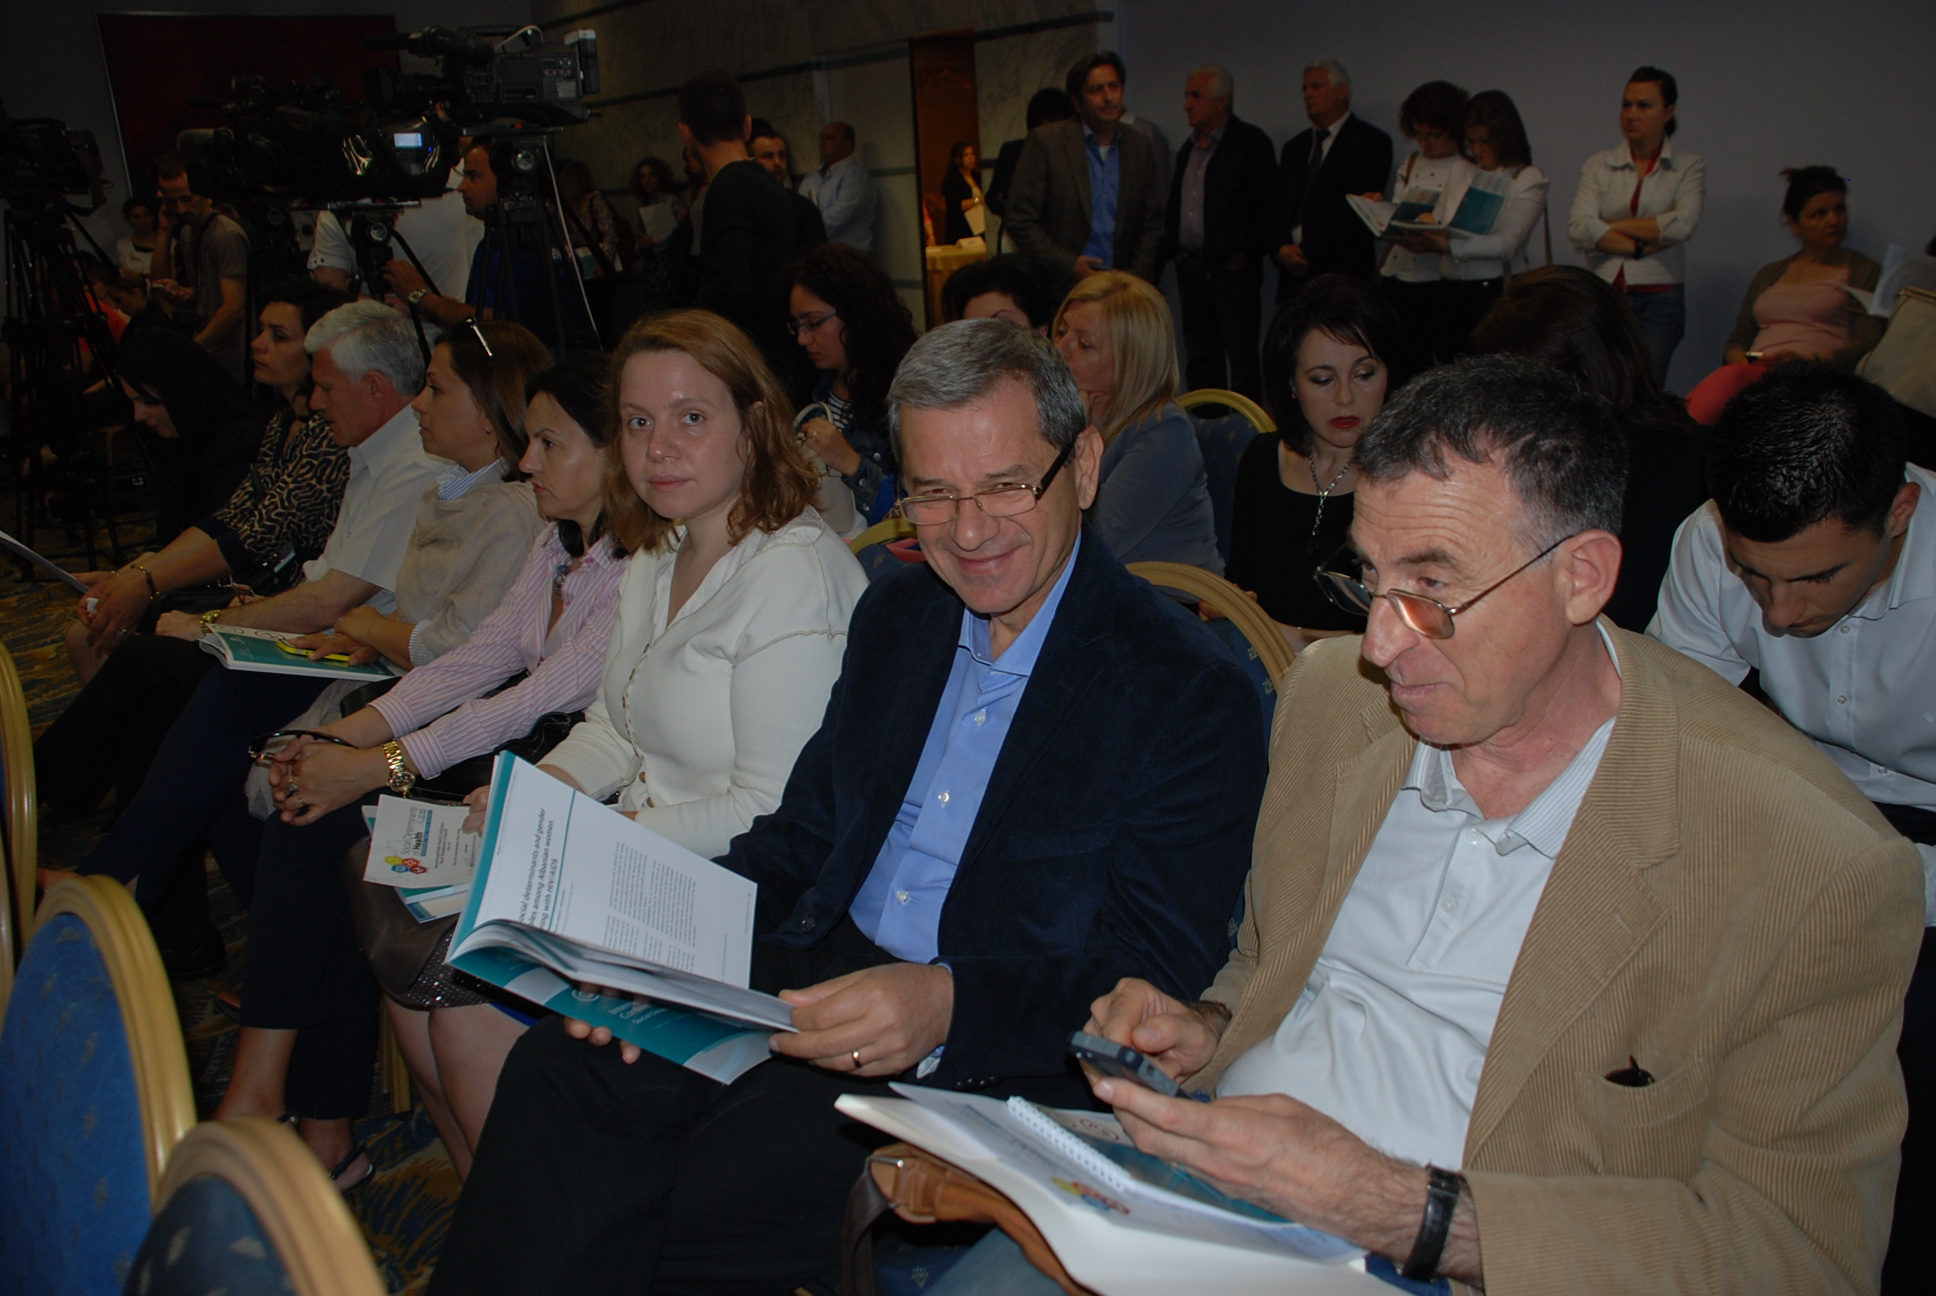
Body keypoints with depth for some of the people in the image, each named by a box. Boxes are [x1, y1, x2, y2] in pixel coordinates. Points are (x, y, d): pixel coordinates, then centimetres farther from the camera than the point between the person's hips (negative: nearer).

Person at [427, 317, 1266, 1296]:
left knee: (731, 1177, -28)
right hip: (810, 976, 6)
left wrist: (948, 1004, -28)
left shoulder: (1192, 695, -10)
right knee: (555, 1069, -18)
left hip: (988, 1058, -5)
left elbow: (1160, 976, -13)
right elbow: (804, 831, 14)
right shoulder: (892, 615, 10)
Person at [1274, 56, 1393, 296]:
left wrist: (1306, 253, -12)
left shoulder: (1372, 142, 1)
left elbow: (1359, 211, -9)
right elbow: (1278, 207, 17)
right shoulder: (1294, 147, 21)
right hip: (1293, 274, 5)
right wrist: (1282, 248, -4)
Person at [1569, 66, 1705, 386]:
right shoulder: (1598, 165, 10)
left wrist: (1611, 226, -6)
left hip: (1659, 298, -1)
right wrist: (1640, 245, -10)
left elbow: (1683, 224, -11)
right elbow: (1578, 227, -5)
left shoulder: (1689, 167, 7)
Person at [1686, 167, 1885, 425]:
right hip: (1754, 373, 4)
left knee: (1734, 378, -38)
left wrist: (1806, 360, -14)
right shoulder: (1768, 275, 30)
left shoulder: (1864, 273, 16)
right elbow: (1739, 338, 26)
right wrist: (1737, 357, 0)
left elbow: (1869, 346, 3)